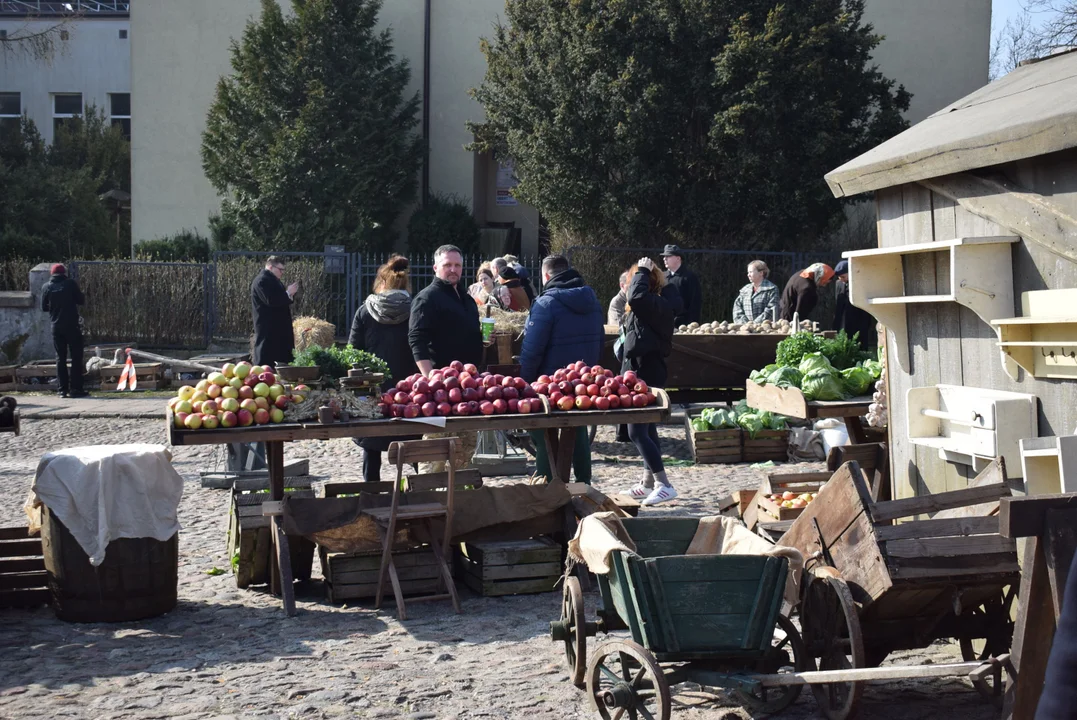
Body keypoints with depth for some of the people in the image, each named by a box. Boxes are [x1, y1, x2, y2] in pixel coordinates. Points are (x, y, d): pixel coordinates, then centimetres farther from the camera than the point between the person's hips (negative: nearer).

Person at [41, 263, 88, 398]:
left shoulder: (47, 287, 4)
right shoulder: (70, 283, -4)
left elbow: (44, 308, 9)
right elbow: (81, 301, -2)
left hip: (56, 326, 3)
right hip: (72, 325, -3)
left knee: (60, 358, 8)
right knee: (76, 357, 1)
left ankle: (63, 389, 5)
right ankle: (75, 388, -4)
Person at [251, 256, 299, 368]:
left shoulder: (272, 280, 19)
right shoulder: (262, 280, -15)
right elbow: (271, 301, -25)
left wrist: (289, 293, 5)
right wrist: (288, 293, -16)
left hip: (278, 327, 11)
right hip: (268, 328, -11)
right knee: (266, 359, -10)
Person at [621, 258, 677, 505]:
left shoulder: (655, 305, -19)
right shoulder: (651, 306, 11)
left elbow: (637, 297, -38)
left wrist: (642, 271, -23)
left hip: (645, 375, -11)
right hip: (645, 372, 11)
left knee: (637, 432, -12)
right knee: (648, 430, 15)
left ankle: (664, 485, -13)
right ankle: (649, 483, 24)